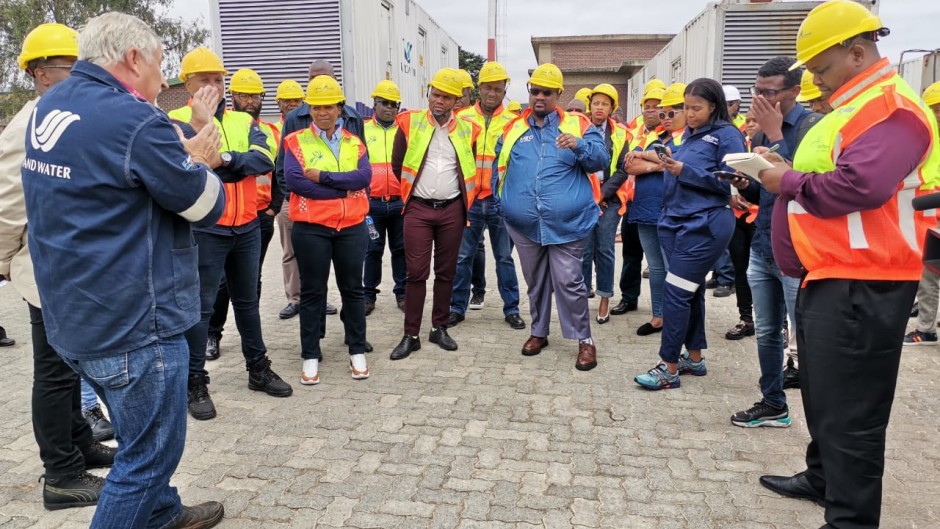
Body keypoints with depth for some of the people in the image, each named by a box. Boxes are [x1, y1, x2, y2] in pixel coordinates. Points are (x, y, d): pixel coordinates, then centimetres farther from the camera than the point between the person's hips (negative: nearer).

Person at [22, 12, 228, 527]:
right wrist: (199, 162, 6)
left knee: (140, 436, 26)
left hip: (73, 318, 9)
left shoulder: (48, 106, 6)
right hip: (133, 324, -9)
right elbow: (207, 206, -14)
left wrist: (183, 160, 0)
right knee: (149, 453, 8)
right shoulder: (135, 121, -21)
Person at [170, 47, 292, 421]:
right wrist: (198, 124, -33)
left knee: (247, 300, 16)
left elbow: (265, 159, -8)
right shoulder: (178, 120, -2)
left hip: (247, 227, 5)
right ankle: (195, 383, 13)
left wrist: (226, 159, -21)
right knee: (201, 305, 1)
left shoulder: (243, 121, 10)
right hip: (205, 228, -4)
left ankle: (258, 368, 29)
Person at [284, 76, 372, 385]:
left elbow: (364, 176, -9)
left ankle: (357, 352, 22)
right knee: (312, 292, 6)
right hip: (311, 228, -2)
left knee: (353, 289, 10)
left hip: (352, 226, 2)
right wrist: (344, 187, -12)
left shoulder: (354, 143, 9)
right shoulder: (296, 142, 2)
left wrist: (323, 177, -17)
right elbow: (294, 180, -15)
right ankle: (310, 357, 17)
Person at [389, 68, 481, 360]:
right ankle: (411, 335, 6)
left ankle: (439, 328, 22)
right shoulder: (409, 123, -1)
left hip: (452, 209, 2)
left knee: (446, 271, 8)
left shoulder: (467, 130, 4)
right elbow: (398, 165, 7)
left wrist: (462, 199, 13)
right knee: (416, 272, -2)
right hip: (418, 209, -2)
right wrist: (412, 192, 12)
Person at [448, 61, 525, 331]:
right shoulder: (462, 118, 5)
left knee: (505, 257, 8)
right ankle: (457, 307, 19)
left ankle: (511, 309, 19)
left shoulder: (513, 122, 4)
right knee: (463, 256, 7)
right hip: (469, 199, 1)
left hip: (501, 200, 0)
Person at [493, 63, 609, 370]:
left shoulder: (578, 125, 2)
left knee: (569, 282, -3)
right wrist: (501, 203, 9)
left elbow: (602, 160, -6)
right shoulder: (513, 128, 10)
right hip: (525, 224, 4)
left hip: (566, 223, -3)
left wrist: (579, 145, -24)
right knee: (535, 281, 15)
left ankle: (585, 340, 12)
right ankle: (539, 332, 31)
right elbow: (499, 168, 17)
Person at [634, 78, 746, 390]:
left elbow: (730, 182, -12)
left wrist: (686, 171, -17)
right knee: (691, 292, 13)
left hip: (703, 225, -8)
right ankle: (694, 357, 24)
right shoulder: (688, 134, 17)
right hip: (676, 221, 8)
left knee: (675, 292, -9)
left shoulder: (727, 135, -5)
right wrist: (671, 167, 0)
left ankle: (669, 368, -1)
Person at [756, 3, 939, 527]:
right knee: (824, 393, 21)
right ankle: (823, 478, 38)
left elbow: (858, 185, -29)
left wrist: (789, 182, -15)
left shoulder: (891, 106, -15)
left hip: (859, 286, -11)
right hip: (830, 278, 11)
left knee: (849, 408, -4)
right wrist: (786, 167, 7)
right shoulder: (858, 105, 19)